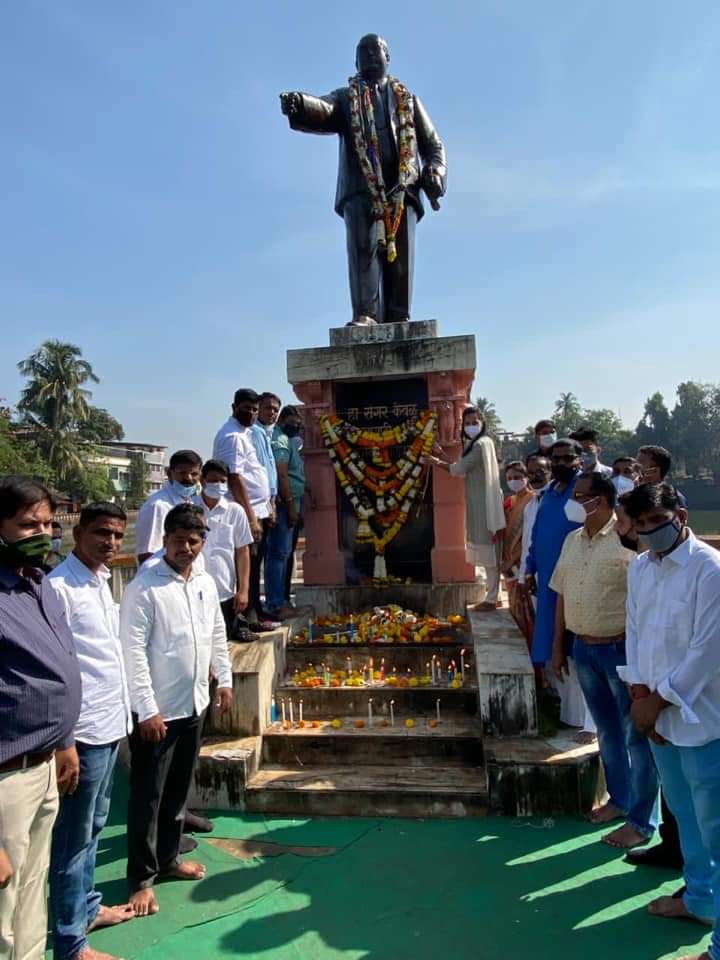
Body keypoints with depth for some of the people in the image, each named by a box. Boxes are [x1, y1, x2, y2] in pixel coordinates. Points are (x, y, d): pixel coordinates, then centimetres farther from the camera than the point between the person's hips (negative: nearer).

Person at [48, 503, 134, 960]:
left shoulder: (102, 582, 9)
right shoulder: (59, 586, -18)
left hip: (111, 724, 9)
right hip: (84, 730, -8)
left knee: (93, 827, 23)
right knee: (74, 836, 7)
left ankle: (88, 907, 40)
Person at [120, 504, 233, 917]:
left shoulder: (206, 582, 3)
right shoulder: (144, 587, -17)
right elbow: (133, 651, -19)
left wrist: (224, 680, 13)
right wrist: (147, 709, -20)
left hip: (194, 705, 7)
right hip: (156, 710, -6)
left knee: (179, 790, 20)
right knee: (147, 797, 7)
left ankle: (167, 859, 38)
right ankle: (142, 878, 23)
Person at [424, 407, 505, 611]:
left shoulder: (482, 444, -16)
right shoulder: (474, 444, 15)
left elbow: (459, 469, -16)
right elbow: (464, 471, 14)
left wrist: (436, 462, -2)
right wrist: (441, 461, 6)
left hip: (485, 504, -10)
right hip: (478, 504, 10)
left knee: (489, 551, -3)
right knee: (487, 552, 14)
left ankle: (491, 599, 4)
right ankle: (492, 595, 23)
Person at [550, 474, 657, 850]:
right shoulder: (572, 540, 6)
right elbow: (562, 595, 11)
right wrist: (558, 646, 12)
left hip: (622, 649, -7)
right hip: (584, 649, 7)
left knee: (635, 735, 7)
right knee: (607, 731, 21)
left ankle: (641, 821, 22)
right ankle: (619, 798, 40)